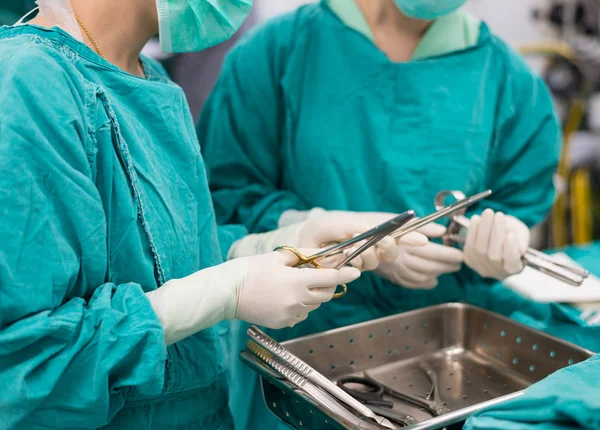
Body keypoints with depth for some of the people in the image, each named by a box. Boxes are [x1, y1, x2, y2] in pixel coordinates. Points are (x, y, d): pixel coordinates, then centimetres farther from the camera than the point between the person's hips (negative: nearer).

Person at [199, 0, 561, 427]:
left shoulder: (510, 79, -2)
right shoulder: (276, 51, -9)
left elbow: (521, 206, 4)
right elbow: (224, 199, -10)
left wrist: (500, 235, -20)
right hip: (302, 348, -1)